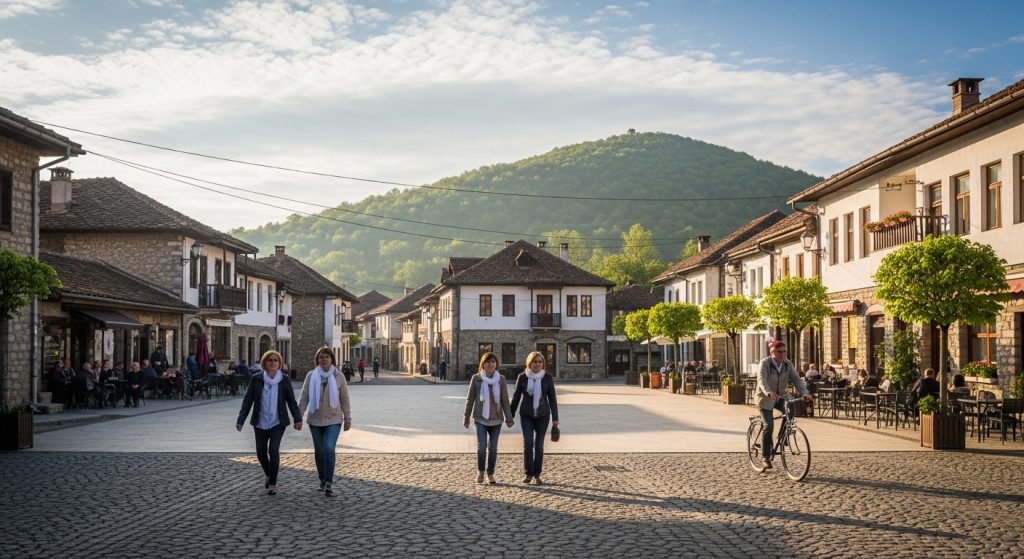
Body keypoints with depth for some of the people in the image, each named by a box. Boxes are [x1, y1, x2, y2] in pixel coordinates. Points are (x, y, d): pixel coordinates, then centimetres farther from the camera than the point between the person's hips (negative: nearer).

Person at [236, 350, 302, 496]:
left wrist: (297, 419, -11)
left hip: (277, 423, -2)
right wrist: (240, 420, -6)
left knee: (274, 450, -14)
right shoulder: (256, 379, -3)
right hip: (260, 423, 2)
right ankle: (268, 474, 38)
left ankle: (273, 483, 0)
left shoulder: (284, 379, -3)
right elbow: (247, 400, -1)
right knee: (261, 452, 8)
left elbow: (291, 401, -2)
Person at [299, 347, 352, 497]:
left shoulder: (339, 376, -3)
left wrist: (347, 419, 4)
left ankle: (329, 483, -14)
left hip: (333, 420, -2)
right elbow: (304, 398, 2)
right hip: (315, 420, 2)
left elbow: (344, 399, 2)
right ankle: (323, 480, 26)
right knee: (319, 451, 10)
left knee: (329, 449, -16)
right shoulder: (311, 376, -1)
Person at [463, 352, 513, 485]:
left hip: (496, 419, 1)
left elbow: (505, 400, 1)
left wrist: (508, 418, -1)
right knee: (481, 446, -10)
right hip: (481, 418, -1)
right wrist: (466, 417, 4)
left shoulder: (501, 379, -1)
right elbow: (470, 399, 3)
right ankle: (480, 471, 12)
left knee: (493, 448, 5)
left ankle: (490, 474, 19)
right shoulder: (476, 378, -3)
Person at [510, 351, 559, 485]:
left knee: (539, 445, 3)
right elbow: (516, 397, 5)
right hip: (526, 415, 0)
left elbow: (552, 399, 3)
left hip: (543, 415, 0)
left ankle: (537, 475, 12)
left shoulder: (547, 378, -2)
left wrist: (555, 418, 0)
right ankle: (528, 474, 0)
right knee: (528, 443, -11)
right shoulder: (522, 377, -2)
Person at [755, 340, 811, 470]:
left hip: (781, 397, 4)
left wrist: (805, 393, -30)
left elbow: (796, 379, -12)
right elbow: (762, 379, -34)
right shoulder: (765, 363, -19)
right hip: (766, 398, -4)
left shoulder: (788, 364, -5)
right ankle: (765, 457, -2)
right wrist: (769, 393, -53)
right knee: (769, 426, -14)